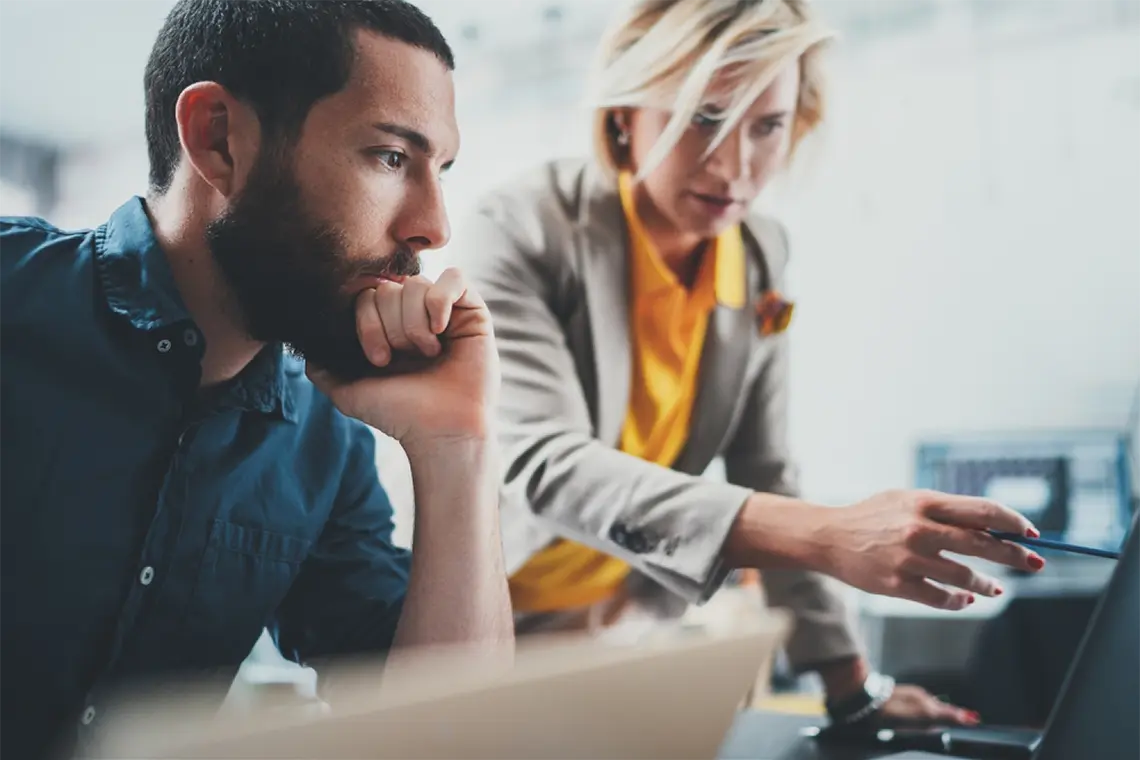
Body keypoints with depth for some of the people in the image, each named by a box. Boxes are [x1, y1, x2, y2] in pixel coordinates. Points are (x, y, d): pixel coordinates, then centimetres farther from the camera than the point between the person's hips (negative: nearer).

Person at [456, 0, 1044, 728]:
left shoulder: (763, 258, -2)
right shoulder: (519, 231, -19)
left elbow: (763, 480, 4)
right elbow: (541, 465, -31)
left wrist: (853, 683, 0)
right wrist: (826, 538, -40)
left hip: (627, 632, 5)